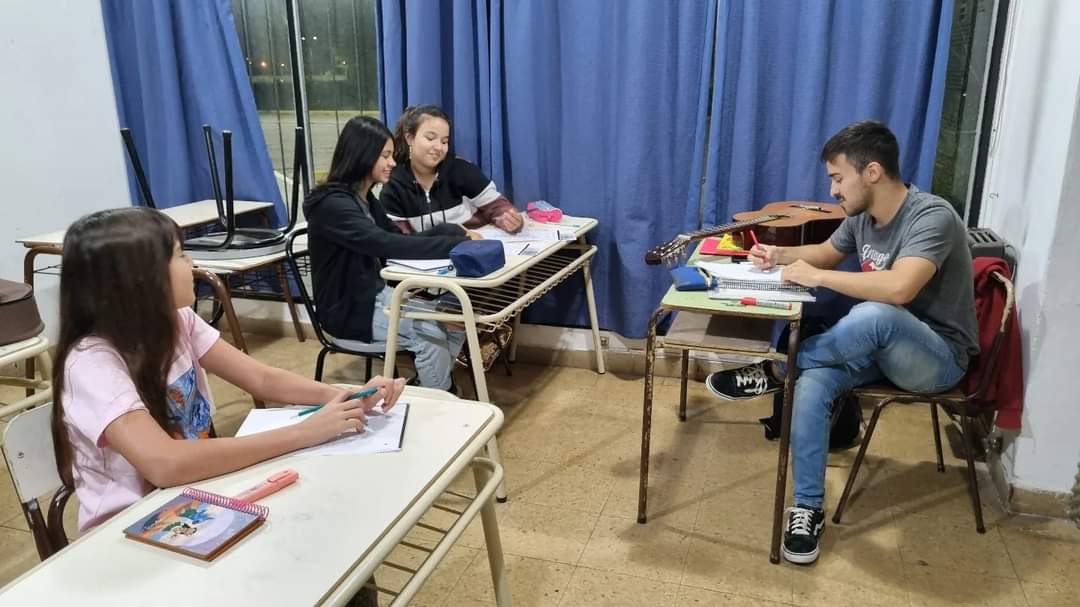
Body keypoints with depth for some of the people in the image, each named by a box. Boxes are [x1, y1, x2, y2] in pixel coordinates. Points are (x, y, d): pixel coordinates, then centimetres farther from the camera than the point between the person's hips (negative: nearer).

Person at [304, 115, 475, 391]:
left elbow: (400, 239, 5)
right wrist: (458, 243, -31)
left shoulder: (366, 200, 9)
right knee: (431, 335, -22)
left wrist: (454, 231, -11)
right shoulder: (333, 205, -21)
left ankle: (430, 391, 9)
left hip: (377, 294, 9)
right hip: (349, 309, -8)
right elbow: (388, 245, -33)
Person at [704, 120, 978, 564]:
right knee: (812, 382, -23)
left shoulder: (932, 217, -24)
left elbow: (899, 288, -42)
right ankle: (809, 508, -15)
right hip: (882, 345, 7)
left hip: (937, 356, -7)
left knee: (874, 314, -40)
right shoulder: (862, 215, 0)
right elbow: (827, 252, 21)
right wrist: (780, 255, 0)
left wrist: (815, 276, -30)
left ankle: (773, 372, -20)